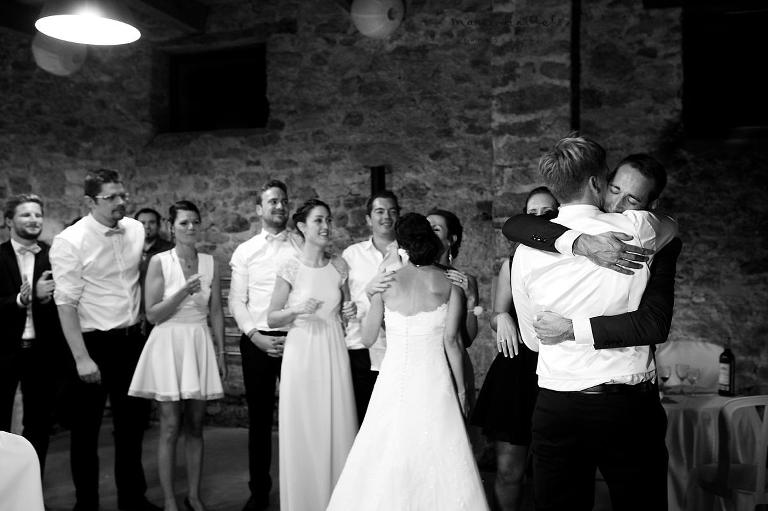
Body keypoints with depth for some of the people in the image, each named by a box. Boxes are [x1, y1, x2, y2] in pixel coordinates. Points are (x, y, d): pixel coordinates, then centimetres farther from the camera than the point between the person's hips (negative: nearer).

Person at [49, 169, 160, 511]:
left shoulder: (136, 230, 3)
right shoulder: (70, 241, -12)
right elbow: (66, 303, -14)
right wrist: (81, 358, -18)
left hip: (132, 340, 5)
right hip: (93, 342, -5)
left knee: (132, 421, 16)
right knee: (86, 428, 8)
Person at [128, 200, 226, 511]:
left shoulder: (210, 263, 5)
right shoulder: (159, 262, -5)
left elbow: (216, 312, 10)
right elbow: (152, 314, -8)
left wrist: (221, 351, 9)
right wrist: (183, 292, -19)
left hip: (200, 345, 3)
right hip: (169, 345, -3)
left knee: (195, 426, 9)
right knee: (170, 427, -1)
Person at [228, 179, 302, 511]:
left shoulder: (302, 248, 4)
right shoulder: (245, 252, 7)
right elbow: (236, 301, 4)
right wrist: (256, 337, -8)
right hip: (257, 342, 1)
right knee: (259, 417, 8)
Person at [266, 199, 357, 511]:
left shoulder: (338, 266, 6)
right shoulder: (291, 269, -4)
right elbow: (271, 319, 0)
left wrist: (351, 312, -2)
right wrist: (296, 310, -17)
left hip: (334, 353, 3)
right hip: (302, 353, -3)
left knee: (336, 427, 4)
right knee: (303, 431, 2)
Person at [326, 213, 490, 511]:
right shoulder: (450, 282, -1)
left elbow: (368, 338, 3)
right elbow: (451, 340, -6)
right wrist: (461, 389, 1)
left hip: (395, 379, 1)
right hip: (435, 382, 0)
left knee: (387, 458, 8)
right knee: (438, 459, 6)